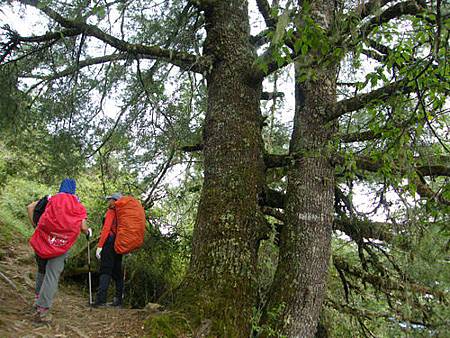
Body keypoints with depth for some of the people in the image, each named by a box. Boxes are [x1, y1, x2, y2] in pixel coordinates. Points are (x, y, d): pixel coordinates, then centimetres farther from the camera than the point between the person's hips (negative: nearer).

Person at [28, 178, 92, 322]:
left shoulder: (51, 199, 12)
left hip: (43, 240, 3)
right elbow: (82, 227, -1)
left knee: (42, 270, 24)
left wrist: (35, 225, 15)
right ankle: (42, 310, -8)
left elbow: (30, 207, 6)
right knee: (52, 276, -2)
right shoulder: (78, 206, 7)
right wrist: (88, 232, 21)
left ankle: (38, 299, 32)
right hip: (62, 245, -2)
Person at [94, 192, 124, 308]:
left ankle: (101, 299, -18)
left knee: (105, 271, -11)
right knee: (117, 272, 9)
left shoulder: (111, 212, -2)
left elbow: (106, 228, -13)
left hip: (110, 242, -7)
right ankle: (118, 300, 10)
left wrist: (99, 246, -18)